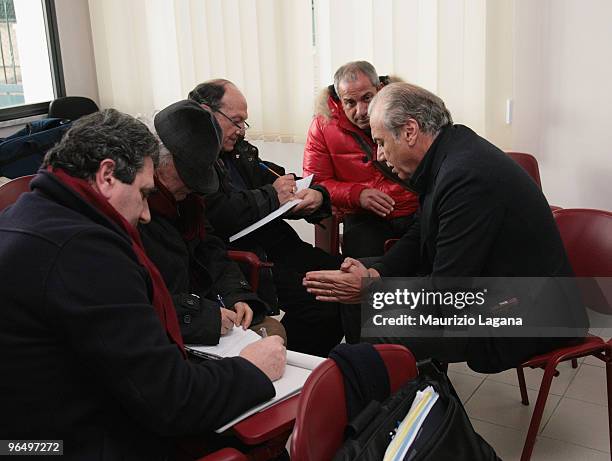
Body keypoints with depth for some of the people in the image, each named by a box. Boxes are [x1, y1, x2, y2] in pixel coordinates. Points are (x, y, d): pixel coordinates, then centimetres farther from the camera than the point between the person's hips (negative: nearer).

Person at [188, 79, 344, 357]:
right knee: (320, 307, -22)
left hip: (275, 245, 10)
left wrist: (315, 194, 0)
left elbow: (275, 177, 24)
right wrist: (272, 196, -10)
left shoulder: (239, 150, 18)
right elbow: (218, 216, -24)